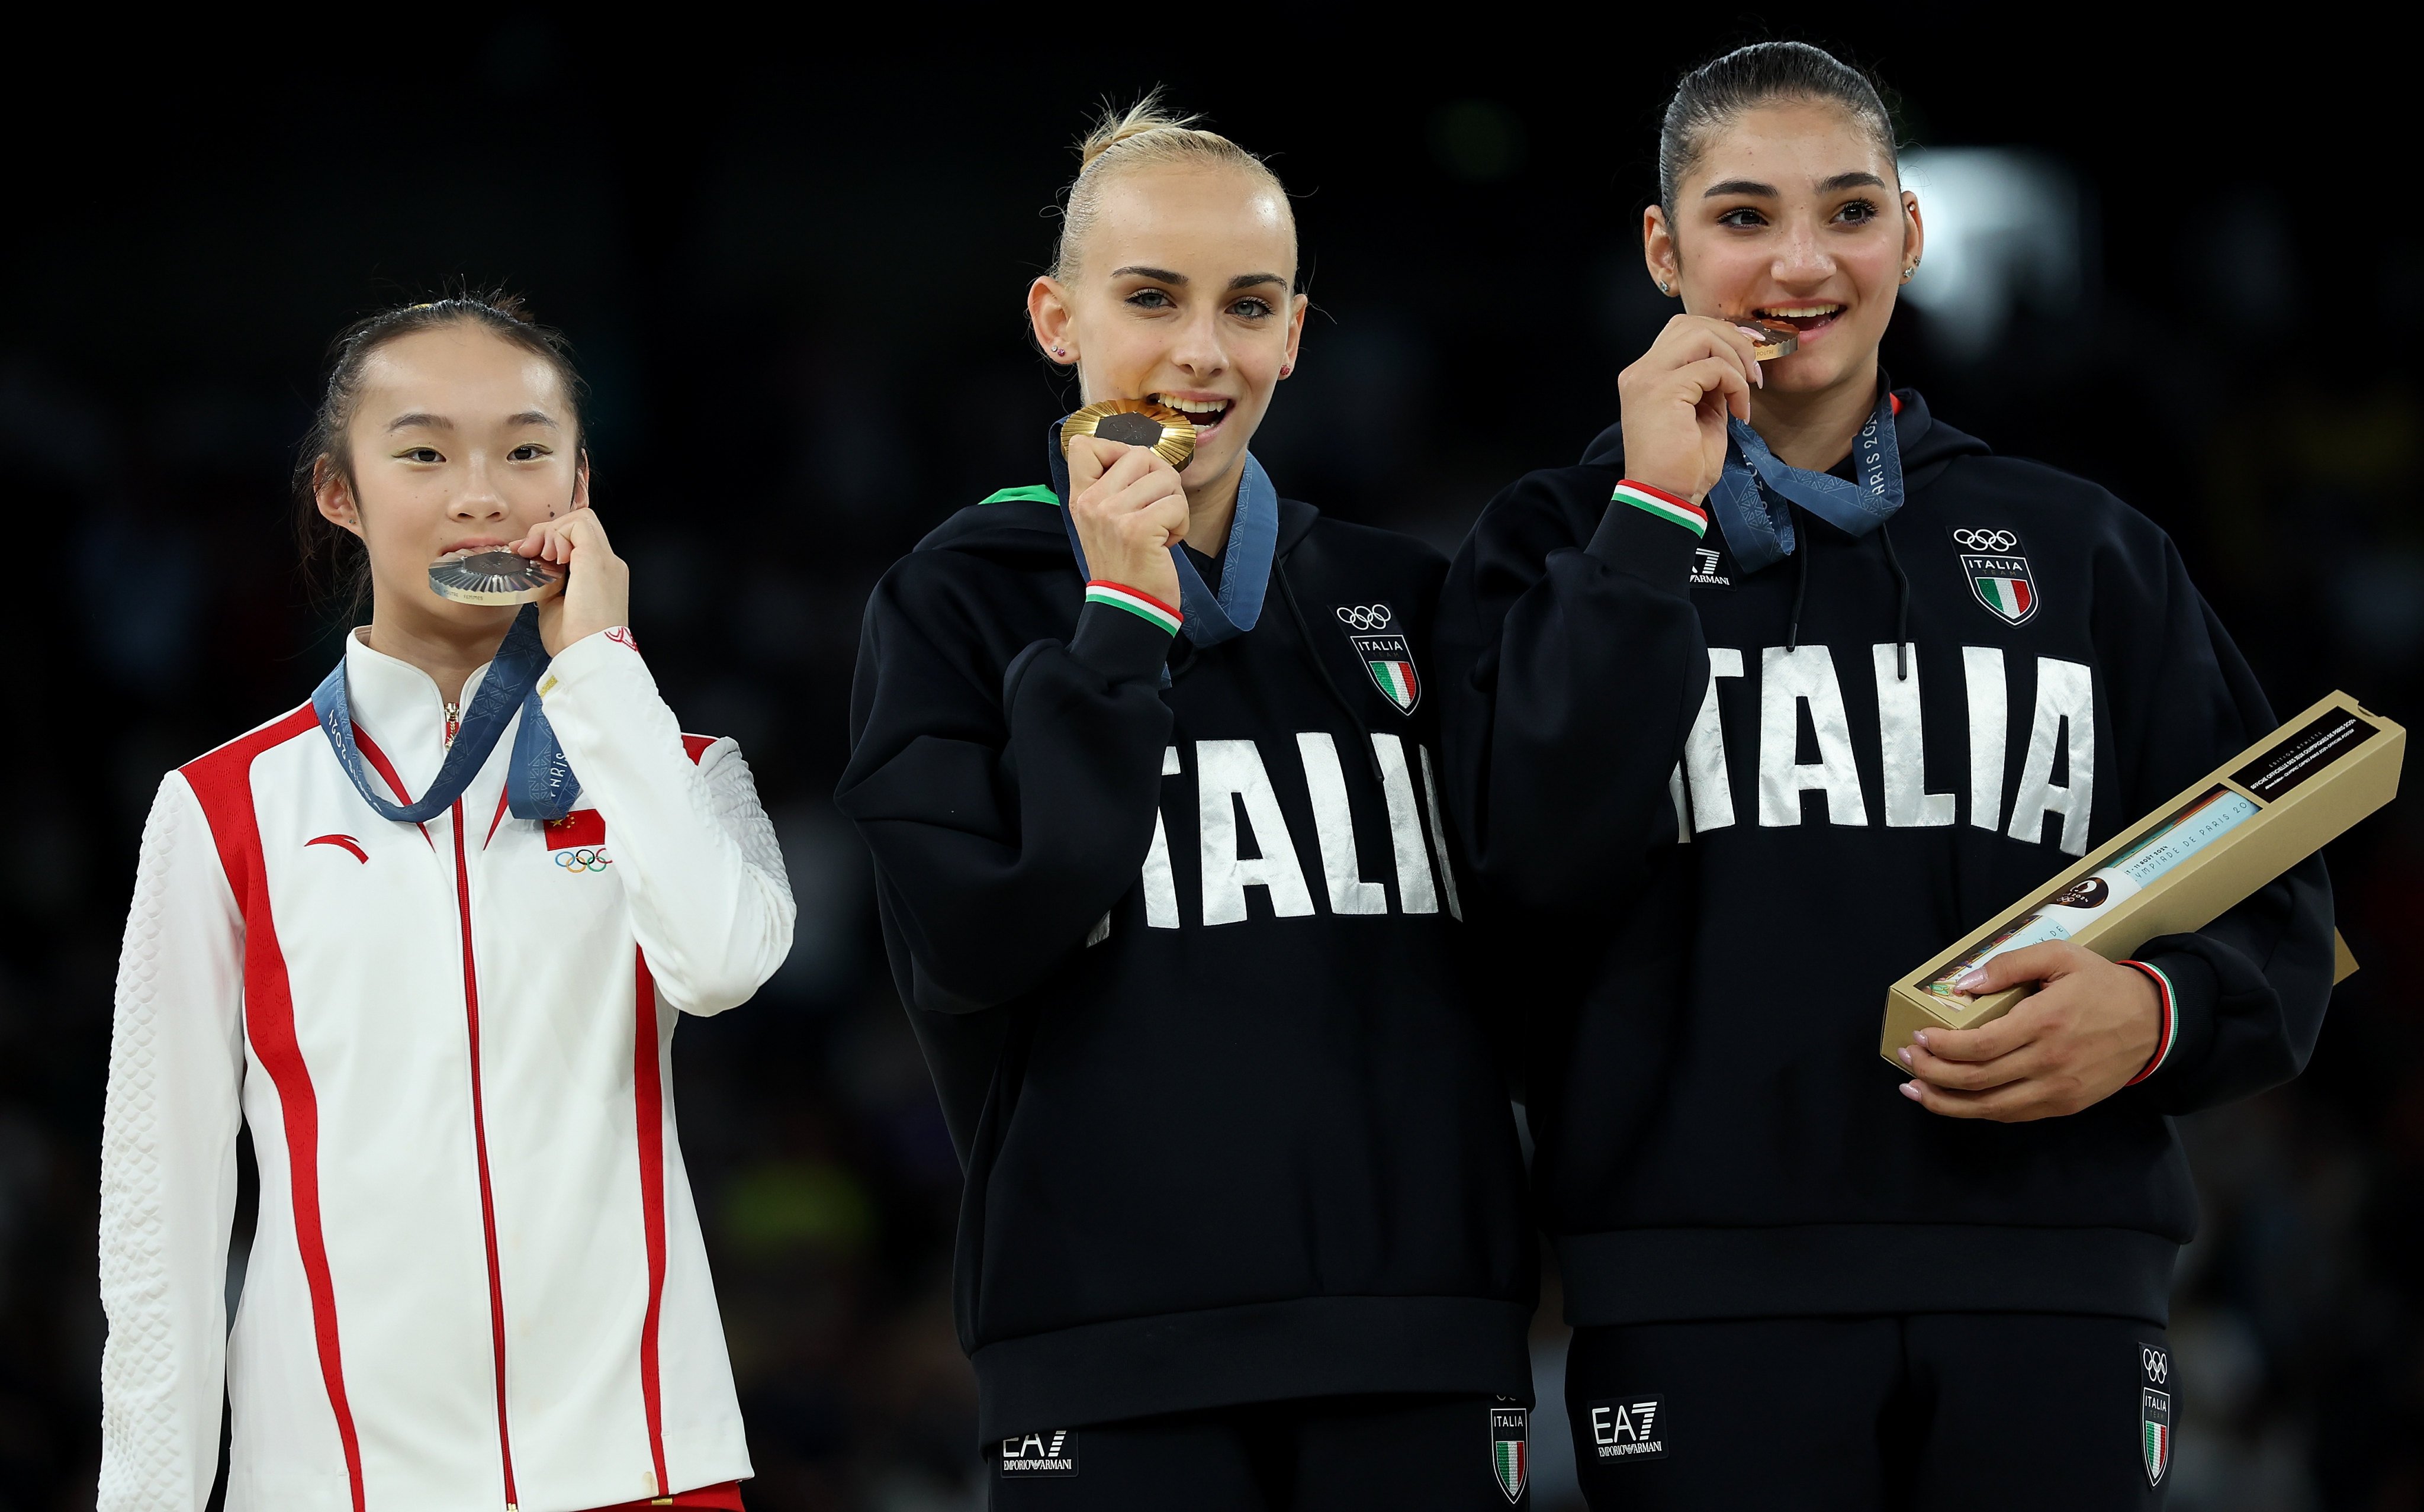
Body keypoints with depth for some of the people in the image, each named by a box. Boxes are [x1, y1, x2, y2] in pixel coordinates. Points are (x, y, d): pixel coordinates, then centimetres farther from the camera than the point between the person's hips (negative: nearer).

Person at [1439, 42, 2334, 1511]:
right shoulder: (1562, 542, 10)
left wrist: (2155, 1014, -8)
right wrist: (1661, 513, -8)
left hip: (2051, 1289, 2)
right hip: (1708, 1299, -2)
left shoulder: (2084, 548, 14)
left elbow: (2276, 920, 14)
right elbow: (1542, 864, -8)